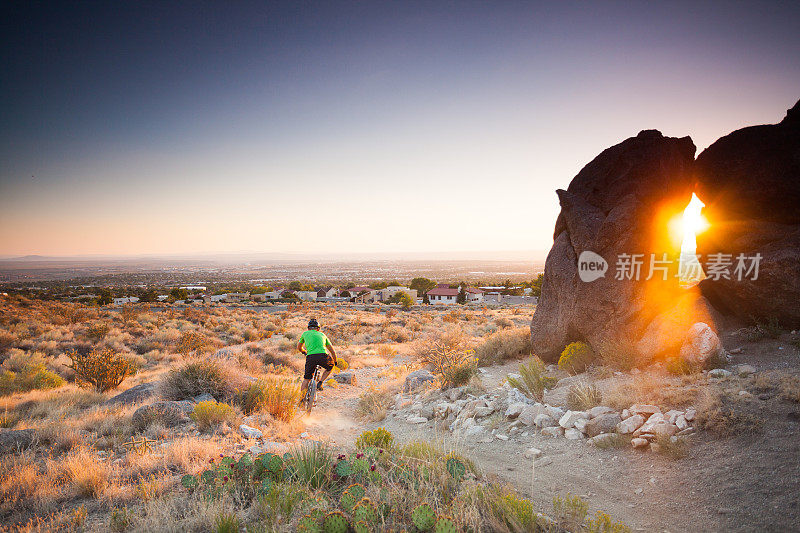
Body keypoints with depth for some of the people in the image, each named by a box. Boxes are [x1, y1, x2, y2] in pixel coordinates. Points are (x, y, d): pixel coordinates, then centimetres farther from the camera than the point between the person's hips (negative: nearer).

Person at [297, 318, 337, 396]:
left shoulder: (305, 333, 24)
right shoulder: (322, 334, 27)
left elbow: (299, 347, 39)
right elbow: (332, 351, 31)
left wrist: (304, 352, 60)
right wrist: (335, 361, 45)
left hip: (310, 357, 0)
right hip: (323, 356, 0)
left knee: (306, 379, 16)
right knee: (330, 367, 31)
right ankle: (320, 383, 16)